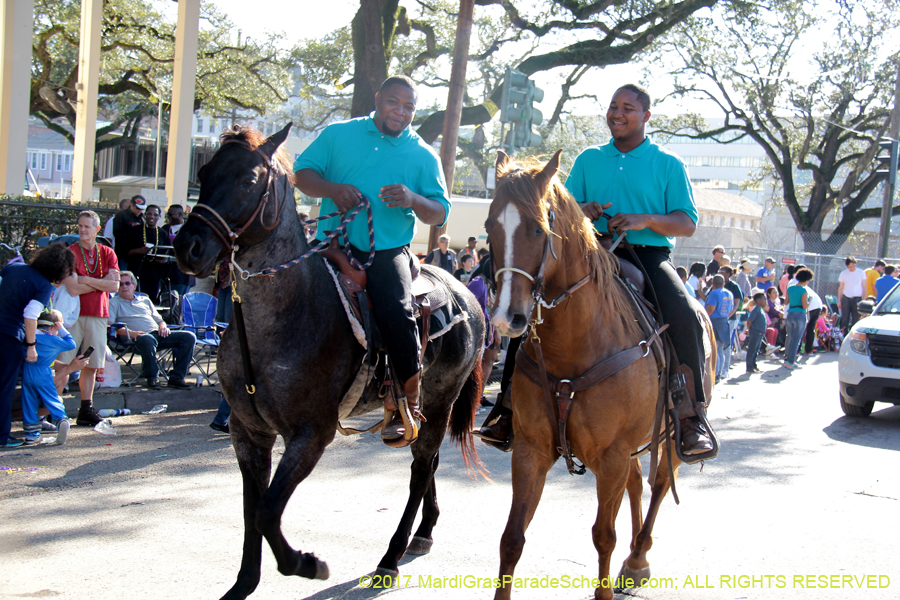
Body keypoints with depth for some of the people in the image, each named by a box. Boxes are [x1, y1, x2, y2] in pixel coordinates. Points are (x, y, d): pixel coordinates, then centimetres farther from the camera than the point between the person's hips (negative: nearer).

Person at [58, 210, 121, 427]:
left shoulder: (107, 253, 9)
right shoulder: (70, 252, -4)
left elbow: (114, 286, -3)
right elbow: (73, 288, -15)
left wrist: (87, 280, -9)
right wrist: (101, 282, -6)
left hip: (98, 315, 4)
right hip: (74, 314, -4)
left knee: (91, 365, 9)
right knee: (64, 364, -6)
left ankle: (86, 409, 16)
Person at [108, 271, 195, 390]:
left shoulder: (145, 300, 30)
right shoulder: (114, 302, 15)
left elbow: (158, 319, 30)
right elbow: (109, 325, -1)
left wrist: (163, 326, 3)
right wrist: (130, 332, -18)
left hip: (157, 333, 6)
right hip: (138, 337, -6)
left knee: (189, 337, -15)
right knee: (148, 340, -44)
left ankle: (176, 378, -19)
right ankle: (152, 377, -23)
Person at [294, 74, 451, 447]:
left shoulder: (423, 156, 10)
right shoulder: (338, 135, 11)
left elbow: (440, 214, 6)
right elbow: (302, 172, 7)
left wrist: (413, 200, -16)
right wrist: (332, 189, -14)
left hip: (387, 252, -2)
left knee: (397, 313, -25)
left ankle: (407, 406, -10)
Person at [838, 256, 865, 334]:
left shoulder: (861, 273, 3)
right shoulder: (843, 273, 7)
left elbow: (864, 287, 4)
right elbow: (840, 288, 12)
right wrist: (839, 300, 7)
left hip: (857, 299, -1)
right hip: (846, 299, 1)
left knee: (856, 320, -2)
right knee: (844, 319, 1)